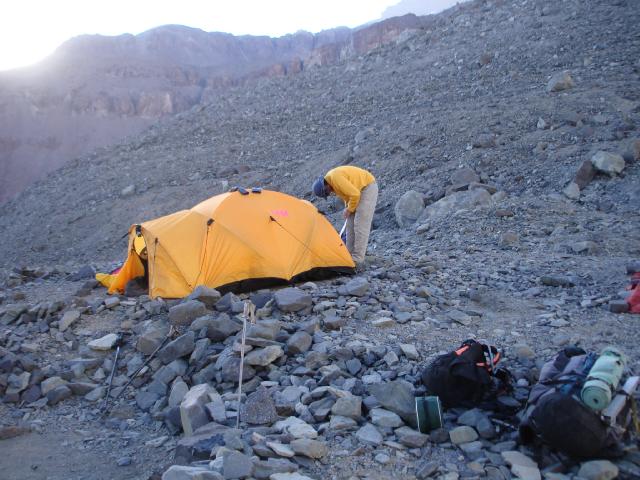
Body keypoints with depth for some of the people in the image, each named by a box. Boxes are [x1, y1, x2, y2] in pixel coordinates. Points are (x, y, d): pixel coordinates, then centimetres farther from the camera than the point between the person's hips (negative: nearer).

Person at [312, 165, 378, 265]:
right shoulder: (330, 179, 1)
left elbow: (355, 194, -28)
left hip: (367, 188, -10)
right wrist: (347, 208, 9)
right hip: (359, 190, 10)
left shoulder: (336, 178, -29)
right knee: (351, 224, 8)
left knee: (360, 224, -13)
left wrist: (349, 209, -13)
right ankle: (350, 254, 13)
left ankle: (357, 258, -11)